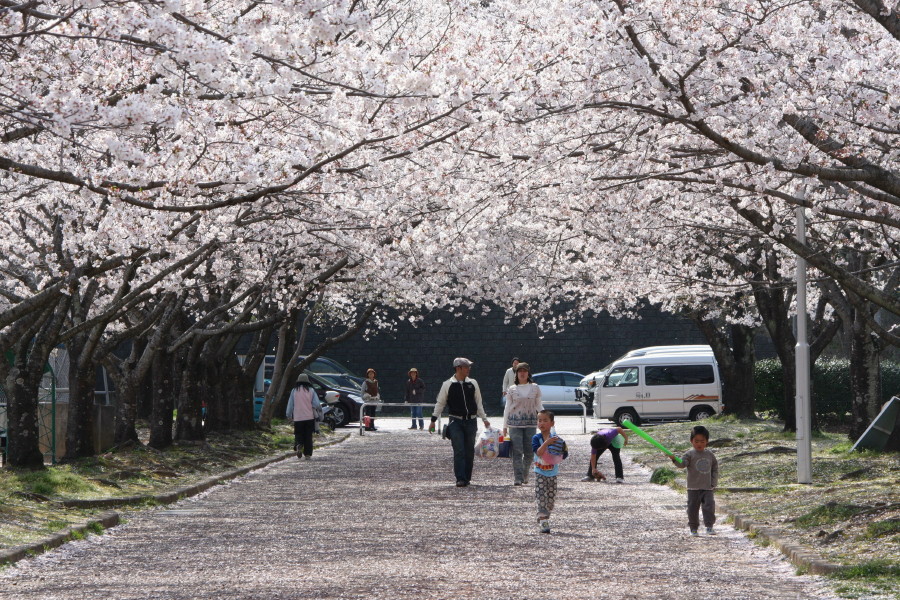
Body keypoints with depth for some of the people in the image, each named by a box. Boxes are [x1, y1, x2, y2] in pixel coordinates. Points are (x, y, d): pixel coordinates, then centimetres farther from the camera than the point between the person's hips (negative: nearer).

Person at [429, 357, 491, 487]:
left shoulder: (473, 383, 9)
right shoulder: (447, 385, 0)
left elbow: (478, 403, 17)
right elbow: (440, 403, 7)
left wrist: (484, 419, 15)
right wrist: (433, 420, 3)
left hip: (471, 421, 3)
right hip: (456, 421, -3)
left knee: (469, 451, 4)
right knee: (459, 451, -11)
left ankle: (467, 477, 13)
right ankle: (460, 479, -12)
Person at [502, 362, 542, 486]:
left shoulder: (535, 388, 7)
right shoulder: (512, 389, 6)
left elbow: (539, 406, 14)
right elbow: (507, 407, 9)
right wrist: (505, 426, 8)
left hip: (531, 423, 1)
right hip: (515, 423, -1)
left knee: (529, 452, 1)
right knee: (517, 451, -8)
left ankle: (525, 475, 22)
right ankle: (517, 478, -6)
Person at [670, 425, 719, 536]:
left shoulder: (710, 455, 8)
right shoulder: (690, 454, -4)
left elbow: (715, 469, 15)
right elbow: (682, 464, -19)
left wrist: (714, 483, 7)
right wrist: (674, 460, -39)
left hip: (708, 488, 2)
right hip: (694, 488, -2)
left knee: (709, 507, -5)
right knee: (693, 508, 3)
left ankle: (709, 527, 1)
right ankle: (693, 528, 15)